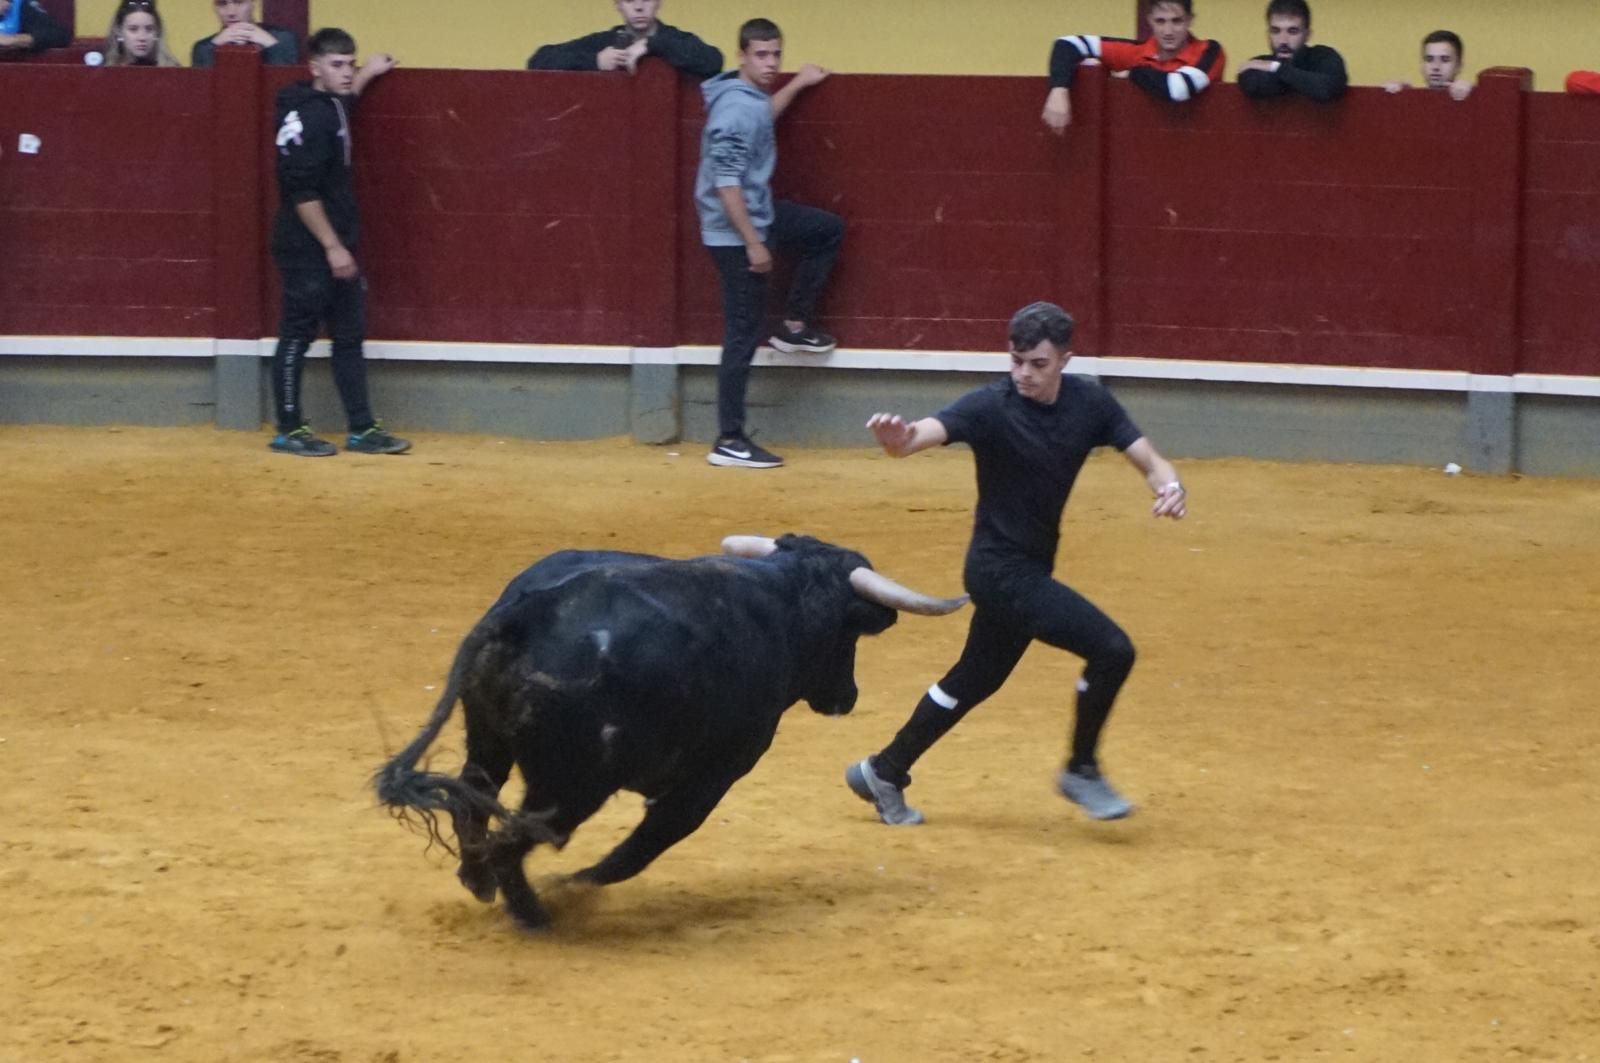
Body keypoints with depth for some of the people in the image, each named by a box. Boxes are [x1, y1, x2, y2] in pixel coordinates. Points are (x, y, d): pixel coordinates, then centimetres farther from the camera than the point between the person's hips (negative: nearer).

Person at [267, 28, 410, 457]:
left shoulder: (330, 105, 10)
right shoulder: (308, 116, -19)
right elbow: (301, 192, -23)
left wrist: (369, 74, 37)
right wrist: (332, 247, -22)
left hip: (334, 246, 10)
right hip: (306, 248, -10)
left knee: (349, 336, 9)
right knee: (297, 336, 0)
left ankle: (362, 429, 12)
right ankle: (289, 430, 8)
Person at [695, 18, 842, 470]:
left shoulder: (749, 96, 6)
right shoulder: (735, 107, -24)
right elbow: (726, 182, -28)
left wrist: (798, 84, 35)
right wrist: (753, 243, -27)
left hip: (757, 214, 10)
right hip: (735, 232, -10)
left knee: (828, 230, 25)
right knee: (743, 336, -7)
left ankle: (795, 326, 27)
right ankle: (729, 442, -4)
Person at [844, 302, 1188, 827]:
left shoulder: (1089, 403, -4)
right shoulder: (992, 406, -21)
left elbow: (1148, 459, -3)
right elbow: (924, 433, -37)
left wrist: (1169, 486, -27)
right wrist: (898, 439, -61)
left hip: (1030, 569, 7)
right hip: (1000, 569, -7)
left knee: (976, 680, 21)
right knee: (1111, 649, -16)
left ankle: (884, 773, 36)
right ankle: (1081, 771, 3)